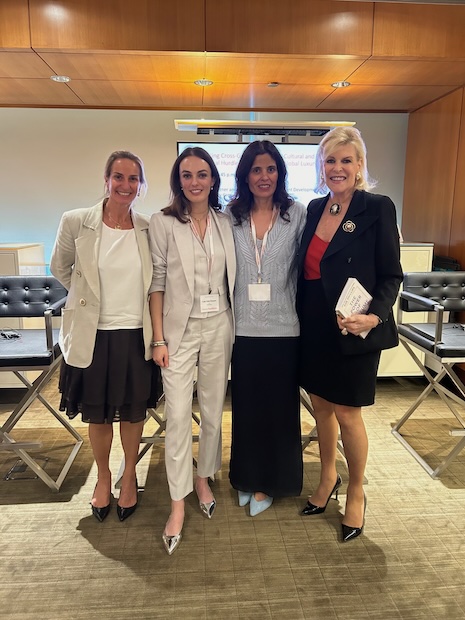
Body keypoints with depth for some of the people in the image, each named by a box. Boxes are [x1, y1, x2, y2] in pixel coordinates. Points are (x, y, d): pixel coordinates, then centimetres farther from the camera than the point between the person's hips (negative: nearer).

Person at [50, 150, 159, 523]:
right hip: (93, 335, 0)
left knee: (133, 411, 14)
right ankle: (103, 477, 40)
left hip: (136, 335, 1)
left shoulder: (149, 229, -3)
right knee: (97, 414, 14)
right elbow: (60, 268, 9)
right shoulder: (76, 223, -7)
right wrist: (91, 296, 10)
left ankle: (129, 476, 39)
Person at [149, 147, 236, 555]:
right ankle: (178, 503, 16)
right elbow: (157, 283, -5)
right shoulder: (163, 223, -5)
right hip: (180, 328, -3)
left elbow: (232, 277, 9)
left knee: (213, 410, 13)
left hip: (219, 326, 3)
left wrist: (235, 325, 5)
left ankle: (204, 479, 35)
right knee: (178, 415, 0)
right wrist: (159, 339, -7)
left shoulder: (225, 222, 5)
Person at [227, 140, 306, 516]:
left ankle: (269, 483, 32)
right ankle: (247, 478, 35)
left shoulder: (297, 214, -1)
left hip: (283, 328, -1)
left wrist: (305, 315, -5)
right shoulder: (231, 217, 4)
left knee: (278, 408, 10)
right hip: (243, 328, 2)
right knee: (246, 407, 13)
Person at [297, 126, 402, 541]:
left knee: (347, 413, 5)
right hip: (314, 327, 5)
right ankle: (328, 477, 40)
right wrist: (301, 317, 3)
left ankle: (356, 493, 31)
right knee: (320, 406, 16)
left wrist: (373, 316, -24)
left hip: (353, 329, -5)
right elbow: (306, 269, 11)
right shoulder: (314, 208, 7)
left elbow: (391, 275, -8)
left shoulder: (378, 208, -8)